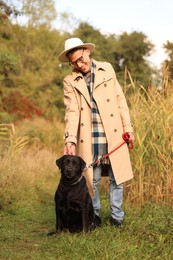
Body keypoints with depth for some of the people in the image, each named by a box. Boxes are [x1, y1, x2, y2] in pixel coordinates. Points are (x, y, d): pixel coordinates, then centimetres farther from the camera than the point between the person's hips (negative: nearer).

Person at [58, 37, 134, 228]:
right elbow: (72, 112, -9)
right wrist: (70, 140, -22)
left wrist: (128, 128, 4)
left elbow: (120, 100, 8)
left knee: (117, 178, 5)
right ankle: (94, 215, 25)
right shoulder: (70, 81, 1)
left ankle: (116, 216, 20)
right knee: (92, 180, 6)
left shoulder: (107, 69, 6)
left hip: (113, 135, 1)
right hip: (88, 139, -1)